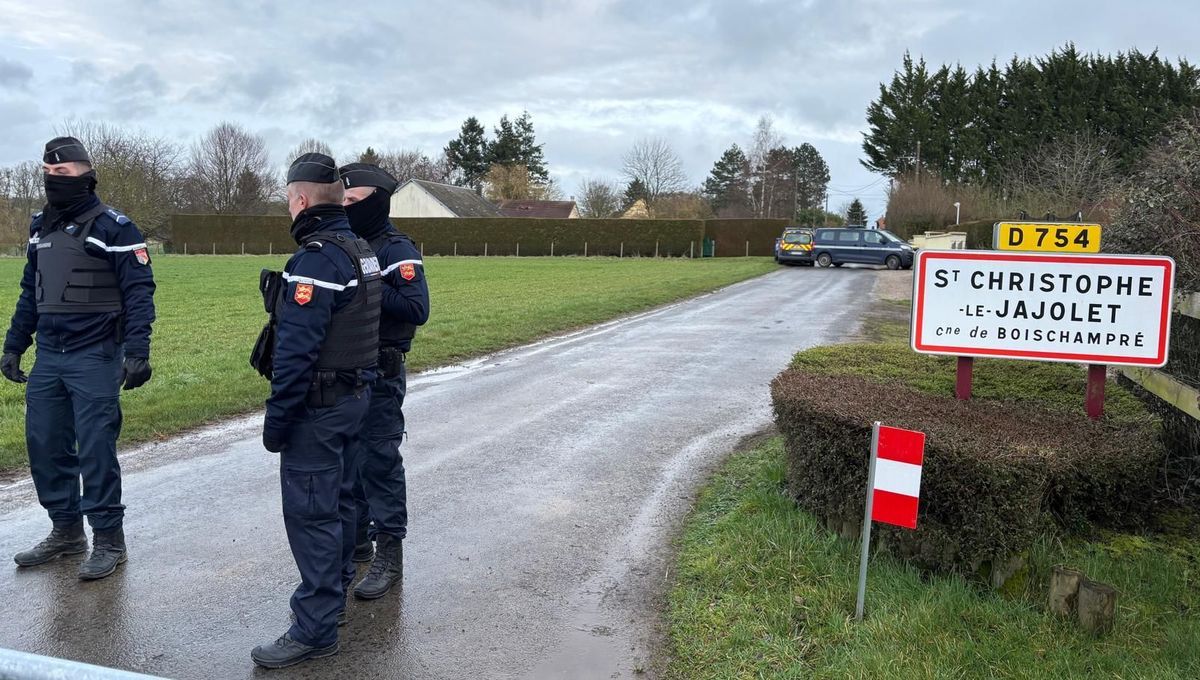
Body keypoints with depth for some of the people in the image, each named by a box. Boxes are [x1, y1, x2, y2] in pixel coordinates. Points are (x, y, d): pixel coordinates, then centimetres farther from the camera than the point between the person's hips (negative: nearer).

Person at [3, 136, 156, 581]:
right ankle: (67, 531, 25)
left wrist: (137, 351, -20)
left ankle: (108, 541, 7)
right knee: (44, 445, 10)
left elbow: (139, 292, -12)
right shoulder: (41, 229, 13)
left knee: (95, 449, -5)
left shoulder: (113, 227, -9)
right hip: (48, 357, 7)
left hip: (95, 358, -7)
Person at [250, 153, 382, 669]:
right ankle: (332, 593, 35)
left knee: (310, 514, -3)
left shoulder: (317, 259, -20)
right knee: (337, 500, 20)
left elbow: (297, 349, -24)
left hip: (317, 408, -10)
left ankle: (315, 629, 4)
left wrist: (277, 418, -19)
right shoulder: (360, 250, 10)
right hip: (353, 396, 10)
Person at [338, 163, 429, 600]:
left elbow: (417, 309, -22)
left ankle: (389, 555, 6)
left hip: (380, 376, -8)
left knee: (380, 461, -3)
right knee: (347, 458, 16)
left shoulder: (396, 250, -12)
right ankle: (356, 539, 31)